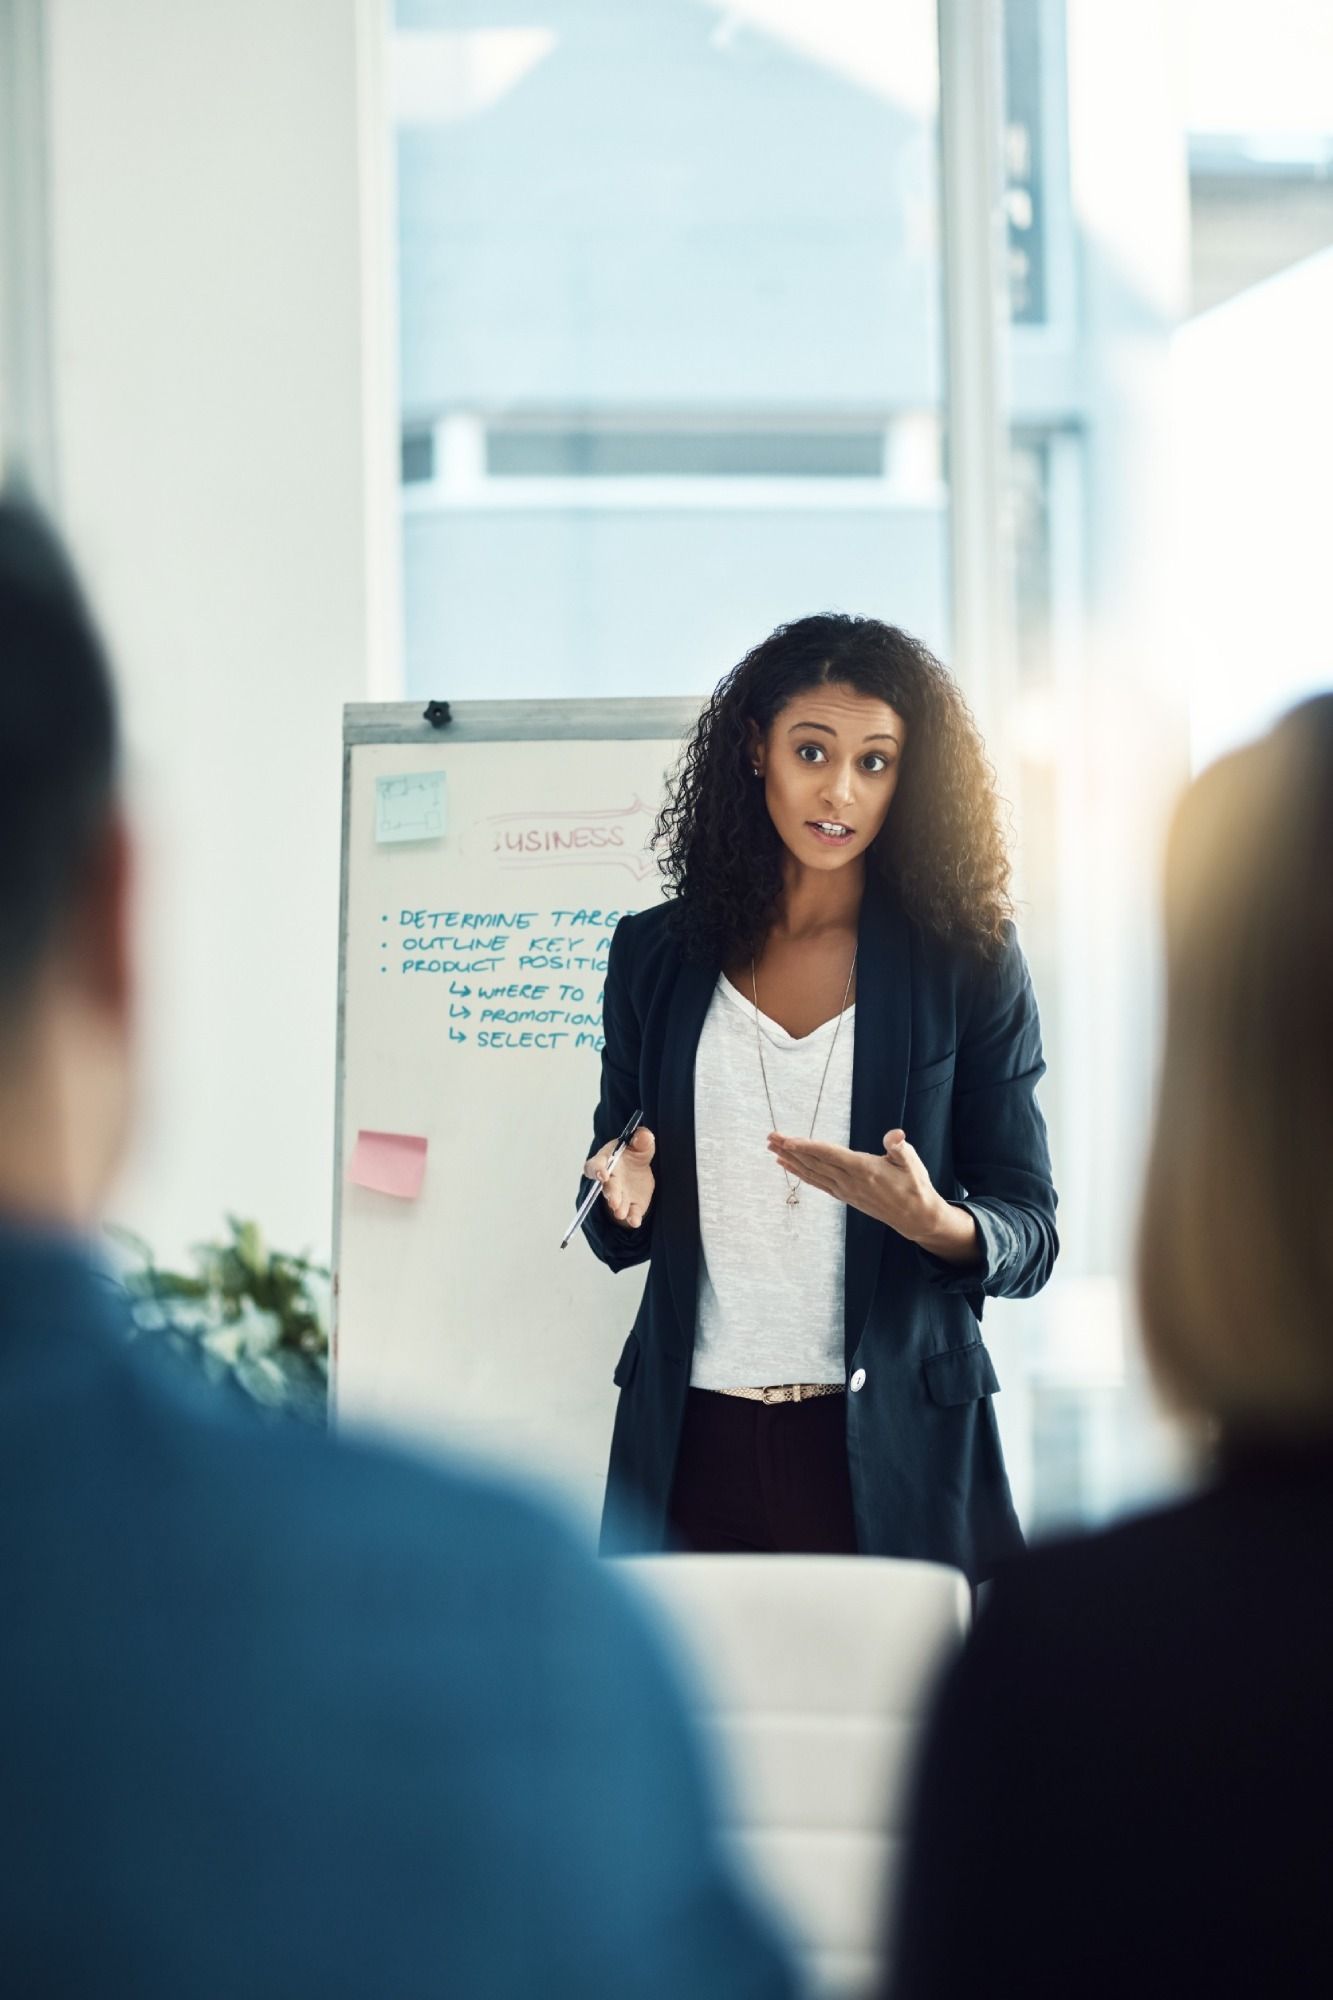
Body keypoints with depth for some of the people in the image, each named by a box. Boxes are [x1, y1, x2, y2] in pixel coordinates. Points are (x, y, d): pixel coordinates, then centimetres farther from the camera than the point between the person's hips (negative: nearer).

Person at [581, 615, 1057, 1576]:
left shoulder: (968, 962, 2)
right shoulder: (657, 954, 9)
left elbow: (1031, 1234, -1)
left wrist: (931, 1222, -21)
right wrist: (627, 1201, -7)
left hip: (894, 1445, -2)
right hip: (696, 1447, 2)